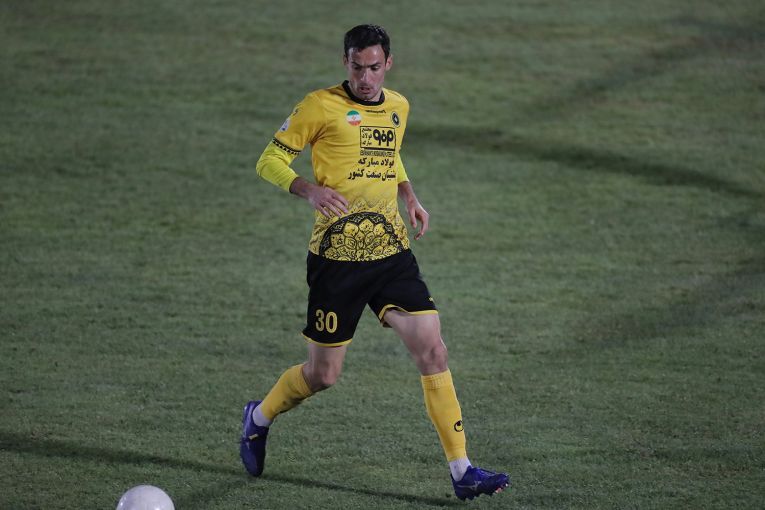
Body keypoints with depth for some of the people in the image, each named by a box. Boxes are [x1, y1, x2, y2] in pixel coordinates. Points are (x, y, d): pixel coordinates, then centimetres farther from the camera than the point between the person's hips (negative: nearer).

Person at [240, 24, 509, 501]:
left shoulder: (398, 107, 10)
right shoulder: (321, 106, -8)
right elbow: (270, 161, -3)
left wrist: (409, 196, 11)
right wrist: (310, 190, -22)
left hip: (391, 251, 5)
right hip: (337, 256, -5)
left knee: (433, 352, -7)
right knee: (324, 374, 3)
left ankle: (462, 471, -3)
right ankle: (259, 418, 35)